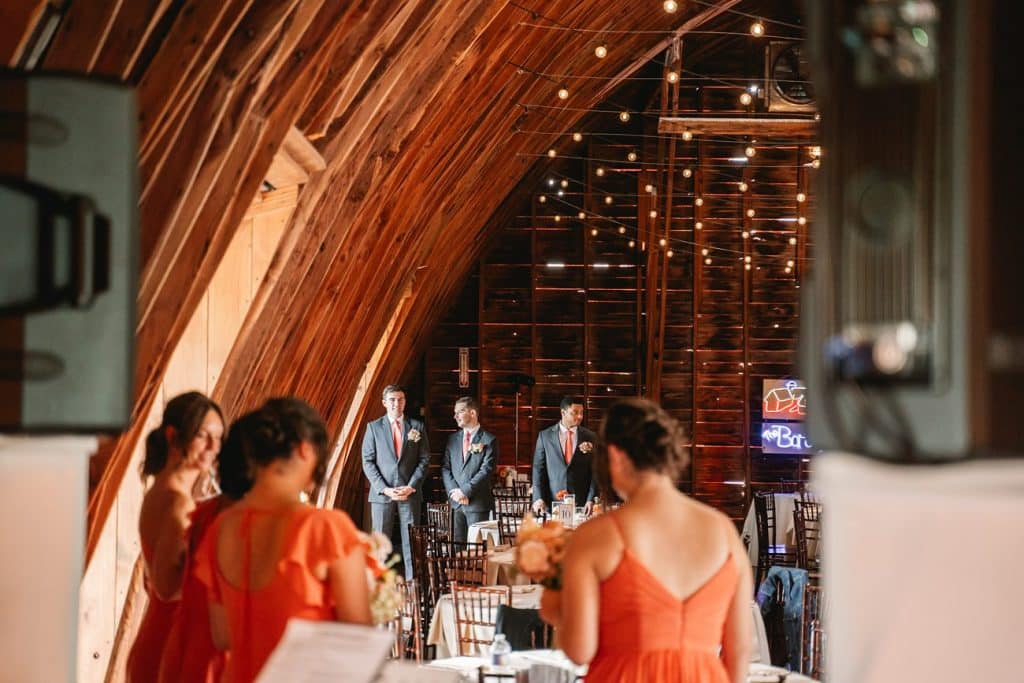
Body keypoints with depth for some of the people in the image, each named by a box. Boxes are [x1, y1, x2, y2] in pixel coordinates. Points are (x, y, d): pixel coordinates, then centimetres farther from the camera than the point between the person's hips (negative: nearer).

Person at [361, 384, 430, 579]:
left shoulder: (417, 427, 9)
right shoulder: (374, 427, 7)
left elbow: (424, 460, 6)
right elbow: (368, 462, 3)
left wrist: (411, 487, -7)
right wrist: (384, 489, -9)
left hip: (410, 493, 1)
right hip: (382, 493, 0)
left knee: (411, 543, -1)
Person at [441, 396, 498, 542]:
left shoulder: (489, 440, -2)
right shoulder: (453, 439, 15)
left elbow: (487, 470, -9)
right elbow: (445, 468, 10)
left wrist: (465, 491, -14)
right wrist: (453, 490, -6)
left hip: (478, 503, -4)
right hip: (456, 503, 5)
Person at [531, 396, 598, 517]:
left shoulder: (590, 437, 5)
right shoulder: (545, 436, 4)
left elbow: (595, 472, 3)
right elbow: (538, 469, 3)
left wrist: (591, 500, -7)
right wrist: (538, 498, -7)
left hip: (581, 503, 0)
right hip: (552, 502, 0)